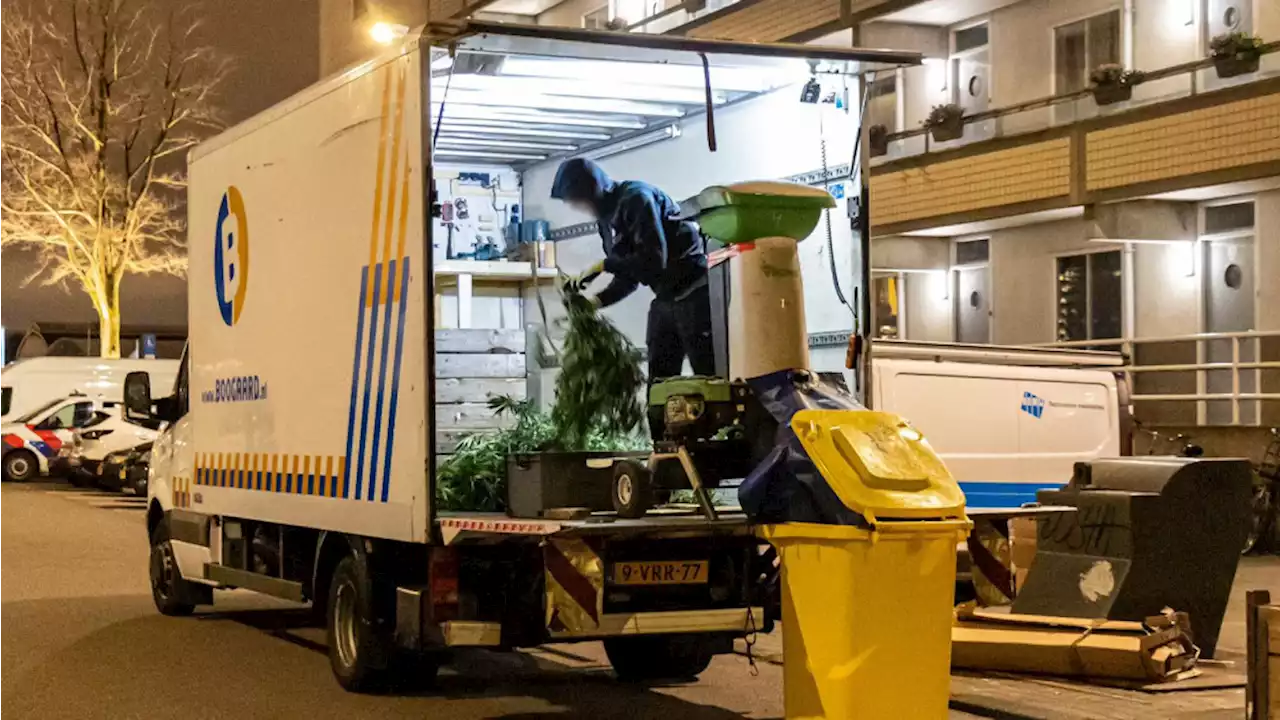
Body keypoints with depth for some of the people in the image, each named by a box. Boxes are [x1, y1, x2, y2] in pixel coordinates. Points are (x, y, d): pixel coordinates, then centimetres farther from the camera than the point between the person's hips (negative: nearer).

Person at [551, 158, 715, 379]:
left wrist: (603, 265, -17)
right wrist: (596, 301, -1)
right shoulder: (607, 217, 10)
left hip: (694, 293, -9)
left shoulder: (636, 198, -16)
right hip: (665, 298, 9)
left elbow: (653, 260, -25)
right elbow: (628, 277, 13)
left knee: (708, 379, -9)